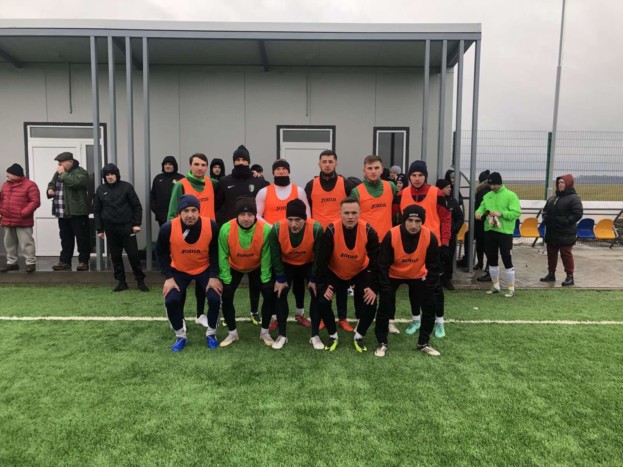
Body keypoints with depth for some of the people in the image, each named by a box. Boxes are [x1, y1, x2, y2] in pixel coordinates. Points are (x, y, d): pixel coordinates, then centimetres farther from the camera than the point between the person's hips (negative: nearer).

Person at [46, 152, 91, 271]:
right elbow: (51, 184, 28)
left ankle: (83, 262, 6)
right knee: (65, 239, 14)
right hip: (62, 213, 8)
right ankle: (65, 261, 21)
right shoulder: (58, 173, 17)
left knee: (82, 238, -1)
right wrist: (50, 189, 5)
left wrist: (63, 174, -15)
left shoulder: (80, 172, -9)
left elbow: (75, 182, -27)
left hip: (77, 212, -8)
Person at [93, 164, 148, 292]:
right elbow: (96, 210, 9)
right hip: (110, 229, 3)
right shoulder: (100, 189, 6)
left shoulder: (126, 187, -2)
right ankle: (121, 282, 17)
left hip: (127, 226, -3)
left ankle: (140, 281, 9)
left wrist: (137, 223, -8)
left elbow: (137, 206, -1)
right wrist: (99, 229, 5)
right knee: (115, 256, 7)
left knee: (133, 254, -2)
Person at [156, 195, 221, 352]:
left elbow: (215, 252, -9)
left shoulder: (211, 226, -24)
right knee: (171, 300, -16)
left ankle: (211, 333, 13)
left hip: (205, 269, 0)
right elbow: (162, 253, -8)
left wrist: (214, 276, -13)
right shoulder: (168, 228, -25)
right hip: (179, 270, 0)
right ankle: (180, 336, 11)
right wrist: (168, 277, -13)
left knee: (215, 299, -15)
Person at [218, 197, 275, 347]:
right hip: (234, 268, 0)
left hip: (257, 267, 0)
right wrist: (226, 279, -15)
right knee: (226, 296, -11)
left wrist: (265, 279, -14)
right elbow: (223, 256, -19)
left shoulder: (265, 229, -32)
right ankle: (232, 332, 12)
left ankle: (264, 332, 10)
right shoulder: (226, 229, -31)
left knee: (270, 294, -12)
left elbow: (266, 257, -20)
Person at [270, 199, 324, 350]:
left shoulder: (316, 229, -34)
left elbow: (319, 256, -20)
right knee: (280, 294, -8)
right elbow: (275, 256, -17)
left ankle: (315, 335, 7)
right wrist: (280, 279, -15)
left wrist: (314, 279, -15)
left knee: (317, 295, -8)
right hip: (286, 264, 1)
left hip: (309, 264, 0)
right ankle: (282, 335, 6)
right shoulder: (277, 229, -32)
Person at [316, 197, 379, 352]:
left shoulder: (368, 231, -24)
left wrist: (373, 286, -16)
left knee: (370, 303, -14)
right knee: (323, 302, -16)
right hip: (335, 272, -1)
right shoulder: (331, 230, -27)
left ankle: (359, 336, 12)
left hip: (360, 272, 1)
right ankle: (333, 335, 10)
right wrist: (323, 284, -19)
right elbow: (322, 260, -18)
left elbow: (375, 261, -14)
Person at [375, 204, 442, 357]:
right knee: (385, 307, -11)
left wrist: (430, 289, -14)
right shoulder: (391, 236, -31)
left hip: (418, 276, 2)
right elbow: (383, 265, -22)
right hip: (393, 275, -2)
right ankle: (382, 343, 9)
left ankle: (423, 343, 17)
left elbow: (433, 266, -13)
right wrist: (386, 289, -22)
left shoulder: (430, 237, -26)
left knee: (430, 306, -2)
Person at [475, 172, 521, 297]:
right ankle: (495, 286, 27)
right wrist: (478, 213, -14)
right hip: (489, 231, 6)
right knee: (491, 259, 12)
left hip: (505, 232, -6)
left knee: (507, 260, -1)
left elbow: (517, 212, -13)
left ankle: (511, 288, 11)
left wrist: (500, 214, -23)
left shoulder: (510, 195, -6)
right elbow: (482, 207, 9)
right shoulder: (487, 196, 11)